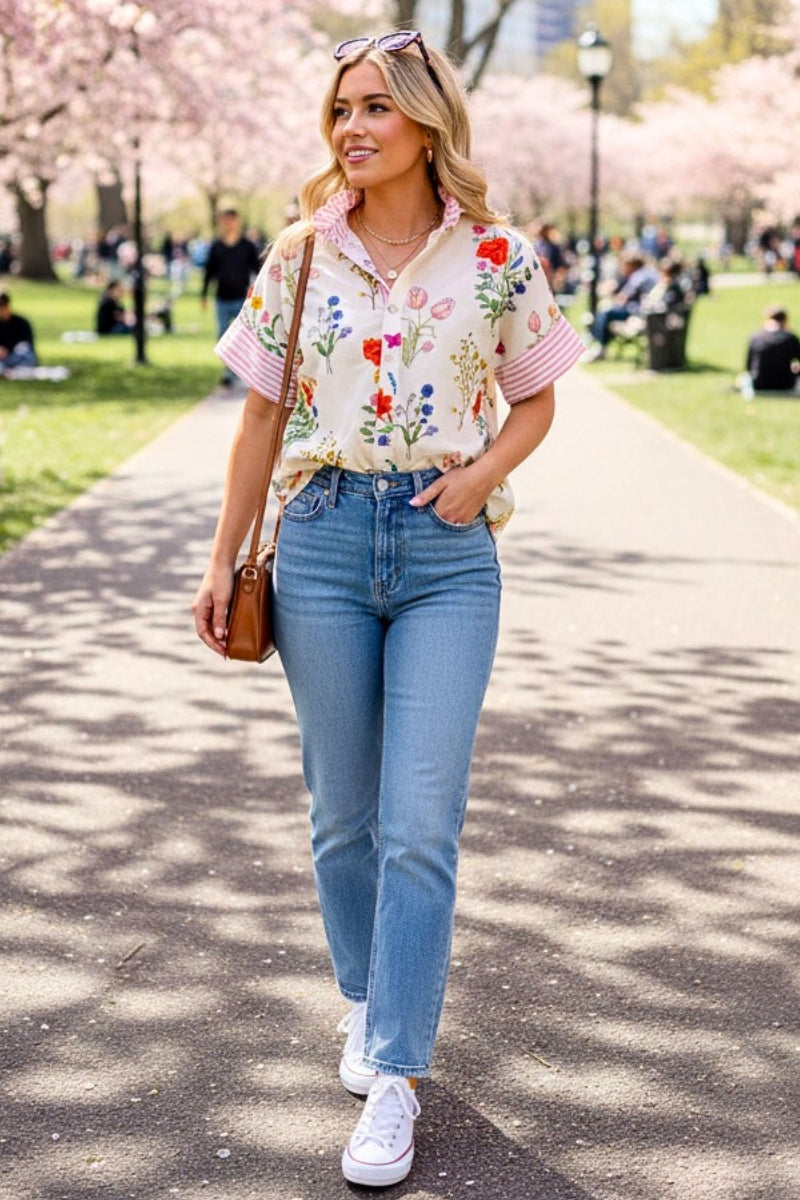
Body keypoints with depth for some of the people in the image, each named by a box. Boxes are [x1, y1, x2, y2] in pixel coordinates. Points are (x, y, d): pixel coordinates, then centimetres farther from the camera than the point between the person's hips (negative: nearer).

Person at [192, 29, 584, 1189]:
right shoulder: (302, 256, 3)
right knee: (344, 813, 11)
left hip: (447, 552, -2)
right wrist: (222, 559, 7)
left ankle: (395, 1076, 2)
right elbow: (262, 415, 9)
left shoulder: (498, 258, -1)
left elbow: (535, 400, 10)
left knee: (420, 824, -7)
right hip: (324, 539, 2)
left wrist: (482, 473, -9)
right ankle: (368, 1007, 34)